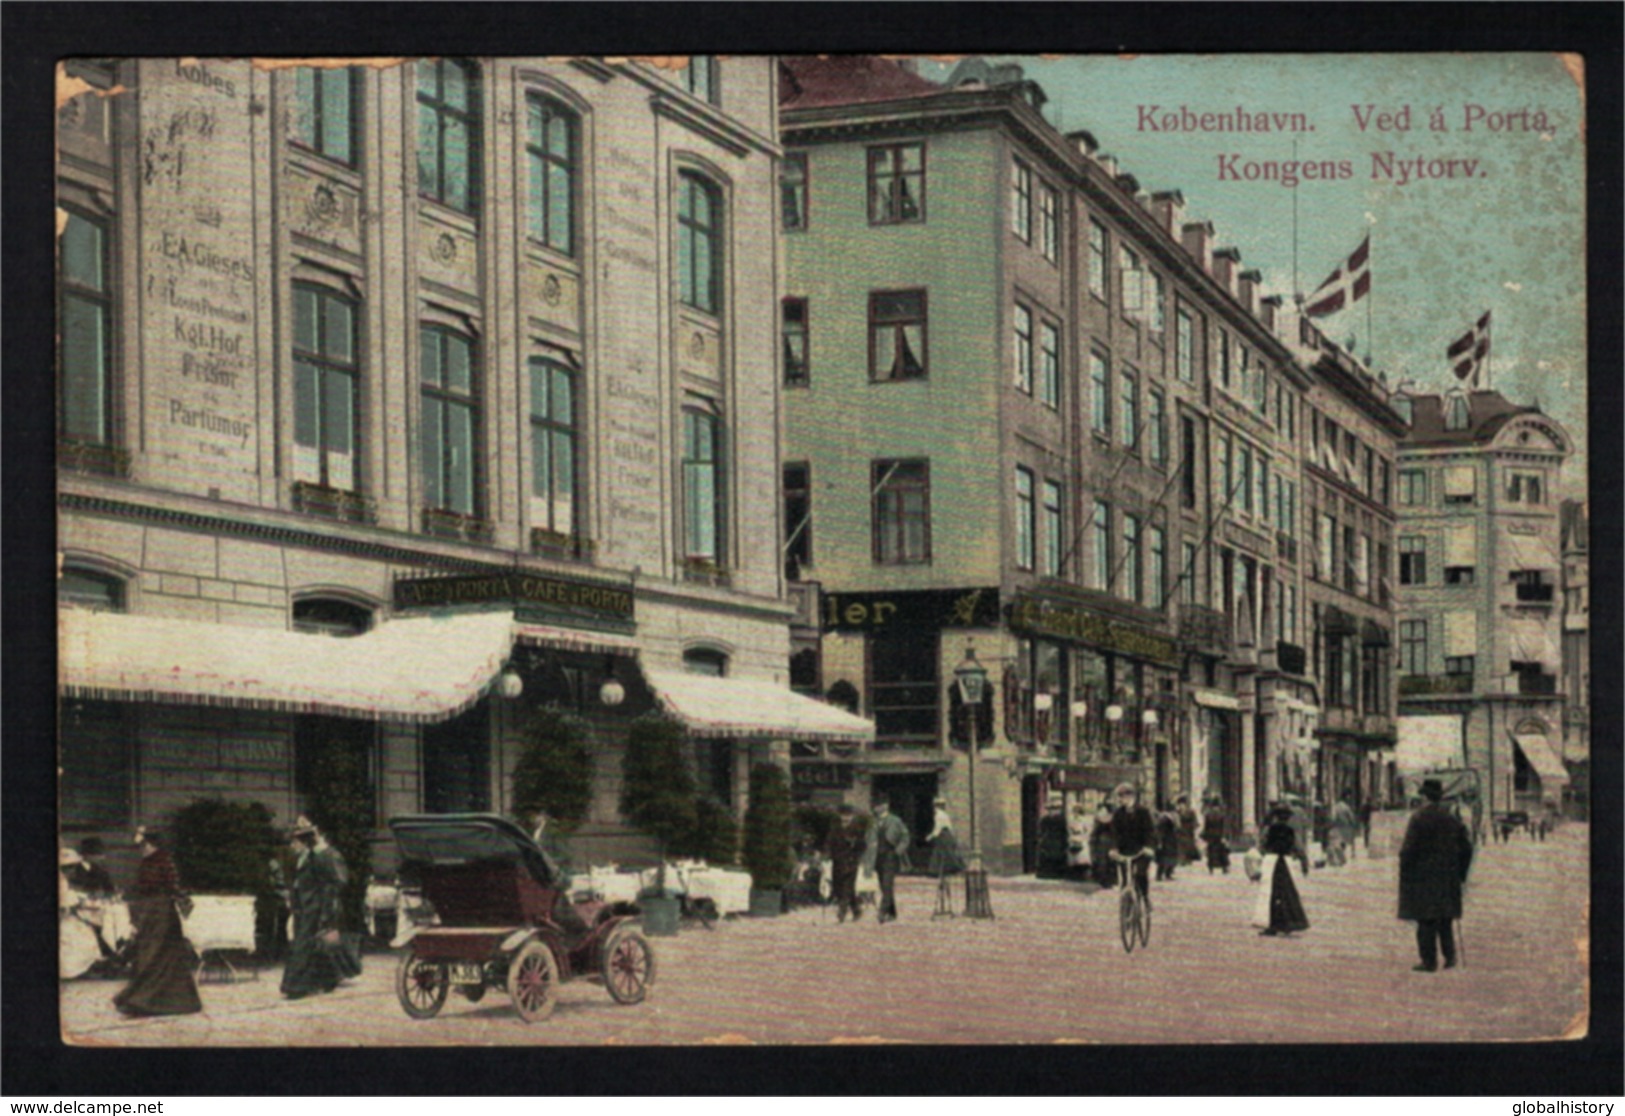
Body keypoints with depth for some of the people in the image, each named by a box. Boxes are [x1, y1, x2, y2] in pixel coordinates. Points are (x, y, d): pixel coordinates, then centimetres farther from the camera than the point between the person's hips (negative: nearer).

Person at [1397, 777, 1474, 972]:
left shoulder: (1419, 819, -12)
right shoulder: (1453, 819, 6)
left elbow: (1409, 849, -15)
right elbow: (1466, 848, 9)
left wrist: (1405, 876, -6)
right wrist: (1460, 874, 17)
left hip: (1423, 876, -5)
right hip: (1448, 877, 5)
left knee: (1426, 921, -1)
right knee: (1445, 920, 16)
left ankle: (1429, 961, -1)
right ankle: (1450, 955, 7)